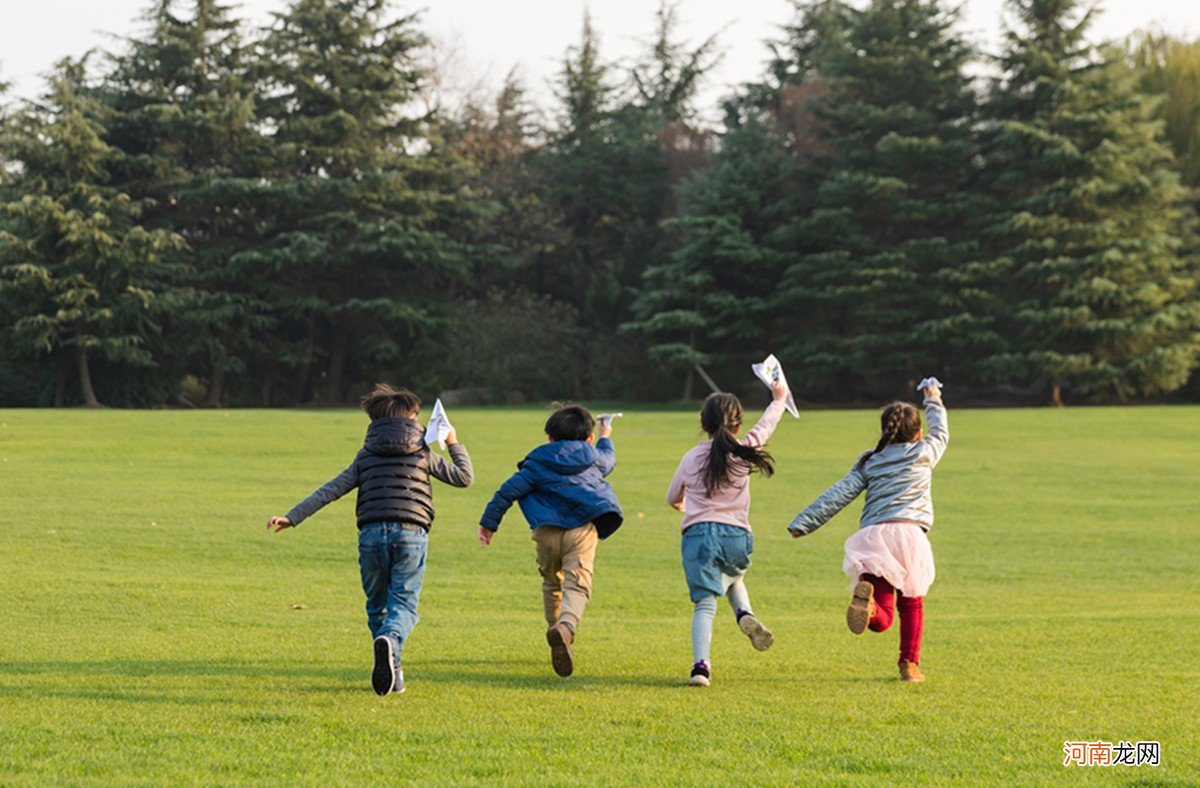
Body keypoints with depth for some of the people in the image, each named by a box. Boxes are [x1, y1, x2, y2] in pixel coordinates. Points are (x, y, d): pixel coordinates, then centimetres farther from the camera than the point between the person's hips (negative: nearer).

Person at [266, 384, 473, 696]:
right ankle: (390, 641, -38)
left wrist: (292, 518, 9)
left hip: (372, 534, 2)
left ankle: (392, 671, 11)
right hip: (410, 534, -2)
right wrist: (454, 445, 30)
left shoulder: (366, 456, 15)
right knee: (403, 605, -5)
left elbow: (331, 490, 9)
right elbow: (464, 477, 15)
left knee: (377, 606, 15)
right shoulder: (422, 453, 11)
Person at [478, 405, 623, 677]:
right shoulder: (594, 459, 17)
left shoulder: (538, 463, 10)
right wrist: (606, 438, 64)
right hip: (582, 530, -1)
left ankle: (557, 632, 26)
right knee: (577, 585, -14)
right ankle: (565, 627, -43)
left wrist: (488, 522, 12)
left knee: (552, 584, 22)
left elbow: (509, 490, 5)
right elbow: (608, 458, 41)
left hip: (547, 532, 1)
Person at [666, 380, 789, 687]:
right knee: (733, 577, 31)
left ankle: (700, 664, -24)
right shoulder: (743, 452, 5)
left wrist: (684, 505, 49)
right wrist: (779, 400, 44)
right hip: (736, 535, 1)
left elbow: (672, 498, 24)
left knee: (704, 603, -6)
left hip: (698, 534, -1)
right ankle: (744, 613, 1)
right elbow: (765, 427, 24)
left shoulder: (690, 459, 8)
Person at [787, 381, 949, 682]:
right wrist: (934, 401, 56)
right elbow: (940, 432, 38)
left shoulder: (869, 462, 20)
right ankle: (910, 664, 12)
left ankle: (867, 596, -38)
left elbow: (839, 494, 12)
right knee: (912, 604, 19)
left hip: (871, 534, 1)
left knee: (882, 619, -5)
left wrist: (802, 523, 14)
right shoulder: (923, 453, 17)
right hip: (909, 531, -1)